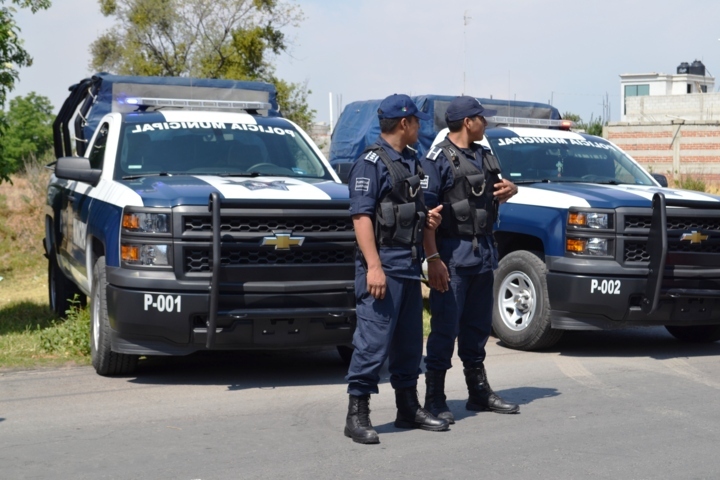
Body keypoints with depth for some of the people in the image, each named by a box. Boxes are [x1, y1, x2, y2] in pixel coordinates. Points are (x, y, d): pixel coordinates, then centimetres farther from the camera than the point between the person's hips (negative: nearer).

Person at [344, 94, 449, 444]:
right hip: (383, 265, -9)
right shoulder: (372, 163, -9)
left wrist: (427, 219, 8)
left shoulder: (410, 162, 18)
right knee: (373, 340, -9)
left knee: (409, 342, 14)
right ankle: (357, 414, -3)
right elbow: (361, 216, -16)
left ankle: (408, 409, 24)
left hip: (410, 266, 9)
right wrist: (373, 266, -23)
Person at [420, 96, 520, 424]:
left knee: (477, 326, 15)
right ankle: (434, 399, 1)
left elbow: (496, 195, 29)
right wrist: (433, 259, -21)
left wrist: (509, 190, 3)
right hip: (453, 255, -8)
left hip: (483, 252, 8)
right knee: (445, 329, -6)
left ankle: (479, 393, 25)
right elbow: (426, 211, -14)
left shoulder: (484, 156, 16)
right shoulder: (437, 159, -9)